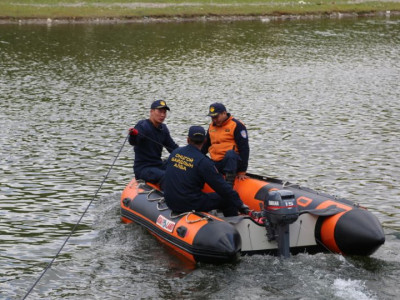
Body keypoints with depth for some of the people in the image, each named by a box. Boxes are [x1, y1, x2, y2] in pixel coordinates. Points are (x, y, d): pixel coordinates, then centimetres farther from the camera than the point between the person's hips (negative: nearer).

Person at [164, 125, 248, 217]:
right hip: (190, 205, -7)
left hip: (170, 202, 7)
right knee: (227, 200, 3)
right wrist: (240, 205, -7)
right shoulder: (203, 161, -15)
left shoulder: (174, 152, 4)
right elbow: (222, 187, -14)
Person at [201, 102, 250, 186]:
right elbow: (205, 146, 27)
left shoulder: (237, 126, -5)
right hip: (216, 163, 6)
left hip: (232, 161, -6)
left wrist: (242, 172, -13)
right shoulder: (211, 126, 17)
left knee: (230, 154, -39)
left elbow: (244, 149, -9)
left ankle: (229, 185, -46)